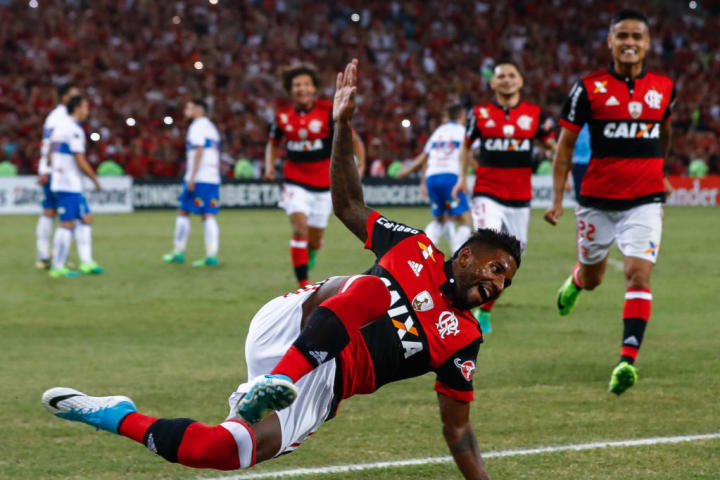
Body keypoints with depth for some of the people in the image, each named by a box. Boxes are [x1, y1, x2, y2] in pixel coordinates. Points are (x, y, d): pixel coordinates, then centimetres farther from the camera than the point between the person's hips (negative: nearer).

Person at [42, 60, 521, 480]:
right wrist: (343, 126, 3)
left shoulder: (461, 340, 16)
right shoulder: (416, 250, 13)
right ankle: (275, 384, -44)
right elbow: (349, 205, 15)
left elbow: (458, 428, 19)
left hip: (316, 385, 2)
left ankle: (117, 417, -3)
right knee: (369, 289, -32)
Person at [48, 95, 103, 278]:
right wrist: (95, 178, -5)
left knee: (85, 219, 11)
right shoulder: (74, 130, -15)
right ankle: (58, 268, -6)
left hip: (58, 181, 10)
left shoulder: (58, 125, 14)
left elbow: (51, 156, 19)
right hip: (70, 185, -10)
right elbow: (80, 161, -17)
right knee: (68, 224, -7)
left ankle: (86, 262, 8)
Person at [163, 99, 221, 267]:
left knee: (183, 213, 2)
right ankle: (212, 255, -8)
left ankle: (179, 252, 4)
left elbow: (199, 151, -15)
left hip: (198, 178, -8)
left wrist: (192, 177, -18)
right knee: (209, 216, 2)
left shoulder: (197, 126, -5)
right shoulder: (211, 127, 20)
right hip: (213, 179, 8)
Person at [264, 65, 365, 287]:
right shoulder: (282, 116, -2)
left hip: (323, 185, 0)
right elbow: (273, 144, 17)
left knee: (314, 241, 7)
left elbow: (353, 140, -3)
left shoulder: (328, 112, -10)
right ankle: (303, 284, -16)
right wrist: (270, 167, -1)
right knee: (300, 229, -21)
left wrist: (360, 164, -18)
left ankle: (310, 255, 46)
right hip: (295, 183, 0)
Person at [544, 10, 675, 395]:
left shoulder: (663, 87, 3)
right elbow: (566, 143, 0)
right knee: (592, 280, 15)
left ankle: (628, 360, -18)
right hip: (597, 200, 0)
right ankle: (575, 279, 53)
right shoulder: (590, 88, -5)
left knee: (639, 275, -16)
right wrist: (557, 198, -4)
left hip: (644, 200, 1)